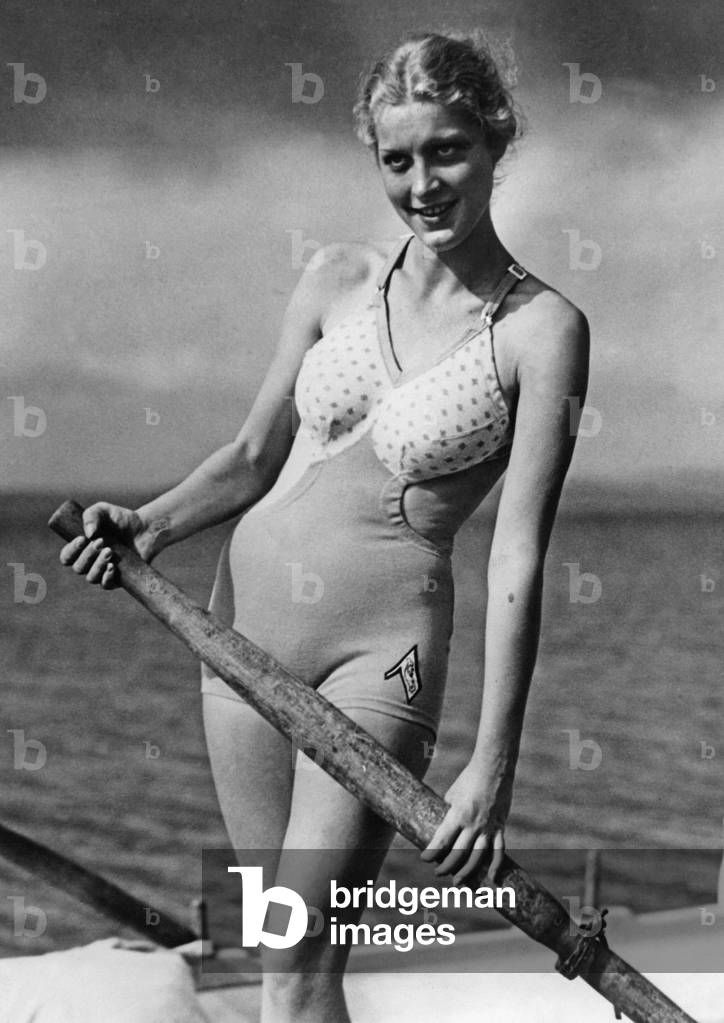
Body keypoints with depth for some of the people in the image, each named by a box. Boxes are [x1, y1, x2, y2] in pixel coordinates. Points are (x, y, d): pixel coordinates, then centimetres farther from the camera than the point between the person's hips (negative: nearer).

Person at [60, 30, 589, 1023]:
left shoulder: (542, 328, -8)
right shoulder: (338, 279, 5)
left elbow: (518, 558, -13)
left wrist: (493, 769, -18)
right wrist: (151, 525, -5)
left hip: (381, 647, -5)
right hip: (246, 608, 5)